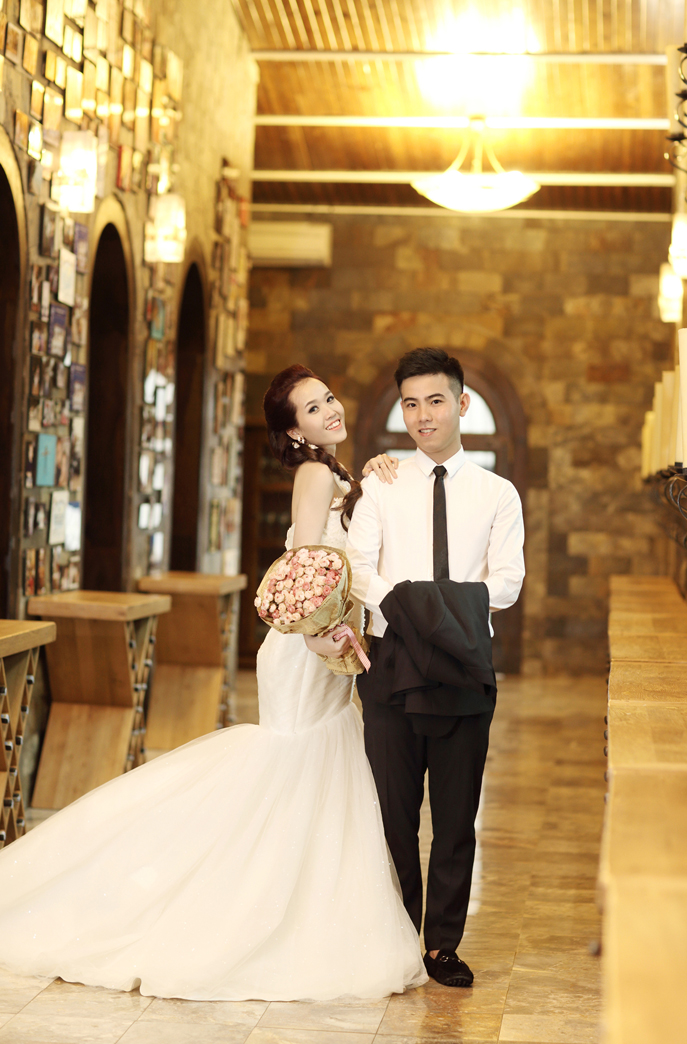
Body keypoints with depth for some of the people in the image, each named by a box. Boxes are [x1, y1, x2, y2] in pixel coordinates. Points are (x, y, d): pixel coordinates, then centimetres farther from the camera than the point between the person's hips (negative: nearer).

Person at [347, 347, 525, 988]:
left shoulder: (497, 494, 9)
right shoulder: (380, 487, 9)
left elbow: (506, 582, -2)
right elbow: (359, 570, -4)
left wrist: (446, 602, -19)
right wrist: (403, 603, -23)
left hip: (464, 667, 0)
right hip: (391, 658, 0)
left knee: (456, 814, 4)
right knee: (393, 810, 5)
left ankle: (442, 946, 15)